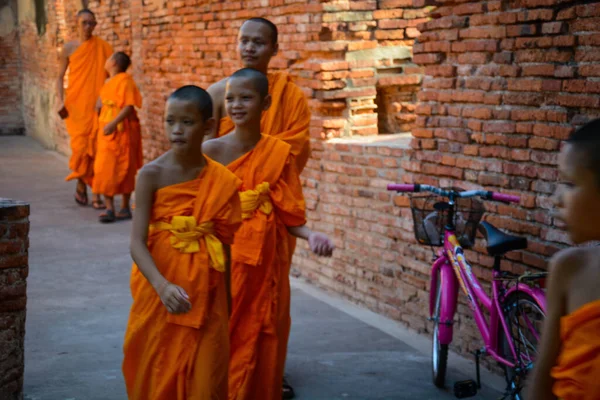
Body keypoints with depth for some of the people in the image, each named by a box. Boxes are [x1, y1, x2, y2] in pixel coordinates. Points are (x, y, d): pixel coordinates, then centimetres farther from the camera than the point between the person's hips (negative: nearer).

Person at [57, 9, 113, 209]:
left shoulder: (102, 47, 4)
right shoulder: (69, 48, 4)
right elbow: (60, 77, 8)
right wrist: (61, 100, -4)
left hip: (95, 105, 0)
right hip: (75, 105, 0)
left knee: (96, 147, -3)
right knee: (80, 146, -6)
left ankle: (96, 193, 2)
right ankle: (81, 185, 17)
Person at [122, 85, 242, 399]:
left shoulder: (222, 181, -1)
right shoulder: (152, 174, -9)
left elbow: (224, 247, 5)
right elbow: (137, 243, -15)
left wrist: (226, 307, 9)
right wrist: (163, 286, -31)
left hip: (206, 299, 2)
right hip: (159, 294, -2)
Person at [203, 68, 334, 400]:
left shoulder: (280, 153, -1)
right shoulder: (211, 151, -4)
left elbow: (288, 215, 1)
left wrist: (311, 236, -16)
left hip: (264, 264, 1)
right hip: (221, 263, -1)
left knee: (258, 348, 8)